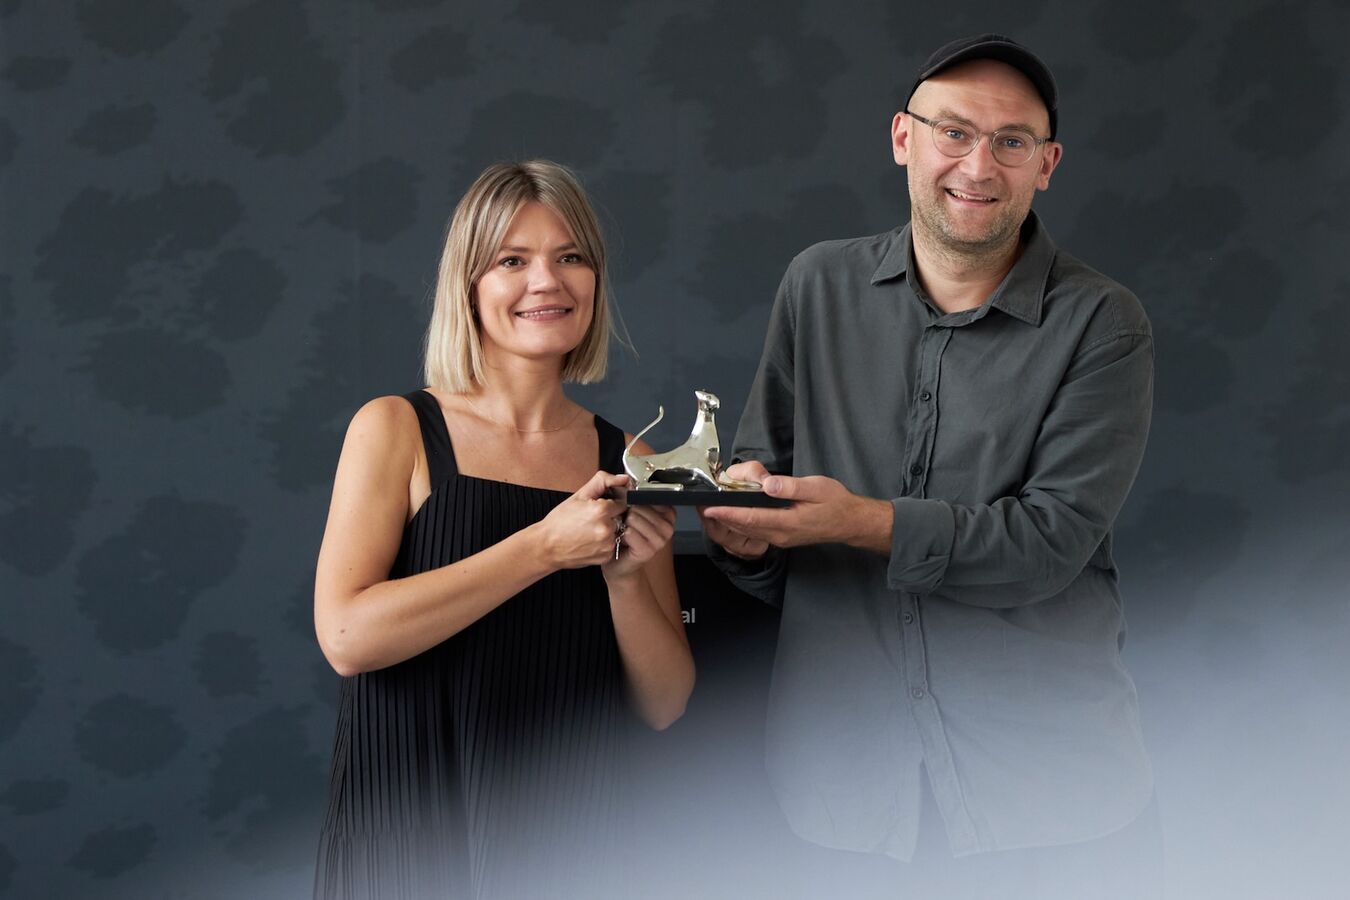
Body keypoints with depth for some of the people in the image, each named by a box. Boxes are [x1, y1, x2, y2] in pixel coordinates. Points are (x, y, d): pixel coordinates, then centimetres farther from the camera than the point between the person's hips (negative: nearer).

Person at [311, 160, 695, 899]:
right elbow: (346, 636, -17)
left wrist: (626, 576, -13)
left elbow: (664, 705, 4)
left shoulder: (626, 460, 4)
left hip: (569, 839, 3)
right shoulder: (396, 430, -4)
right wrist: (546, 547, -20)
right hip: (411, 836, -3)